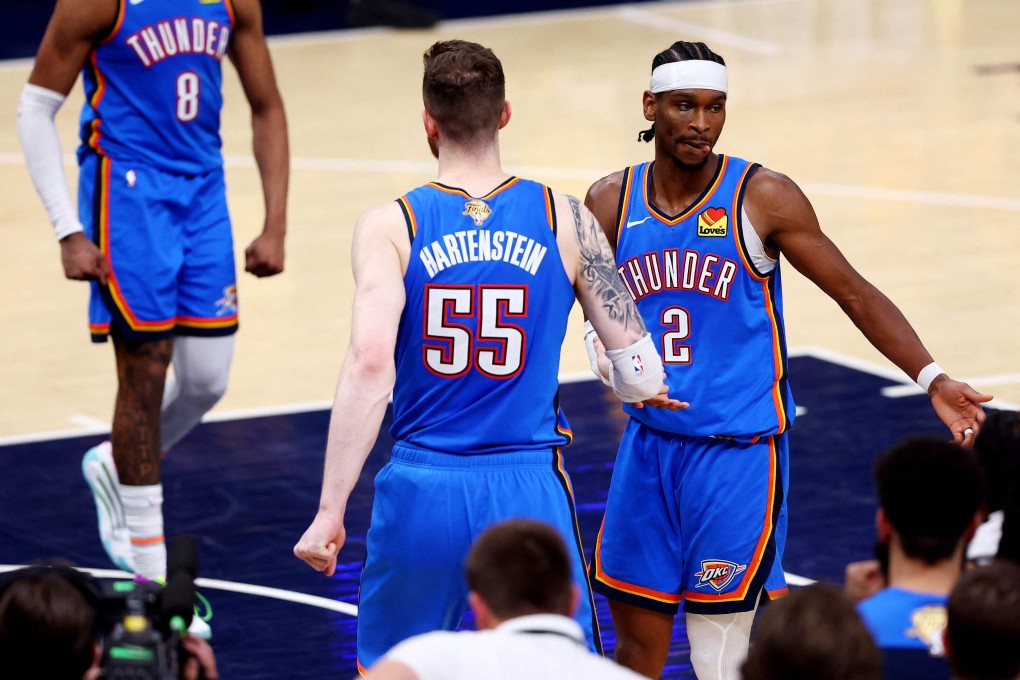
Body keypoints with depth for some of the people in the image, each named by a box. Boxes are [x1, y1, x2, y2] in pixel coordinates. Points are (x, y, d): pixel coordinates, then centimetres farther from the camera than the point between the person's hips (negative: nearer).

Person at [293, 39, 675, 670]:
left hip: (421, 495, 0)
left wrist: (330, 511, -17)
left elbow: (370, 363, -18)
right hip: (530, 496, 0)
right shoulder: (565, 220, 0)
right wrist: (643, 386, 26)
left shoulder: (390, 227, -4)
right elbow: (640, 376, 1)